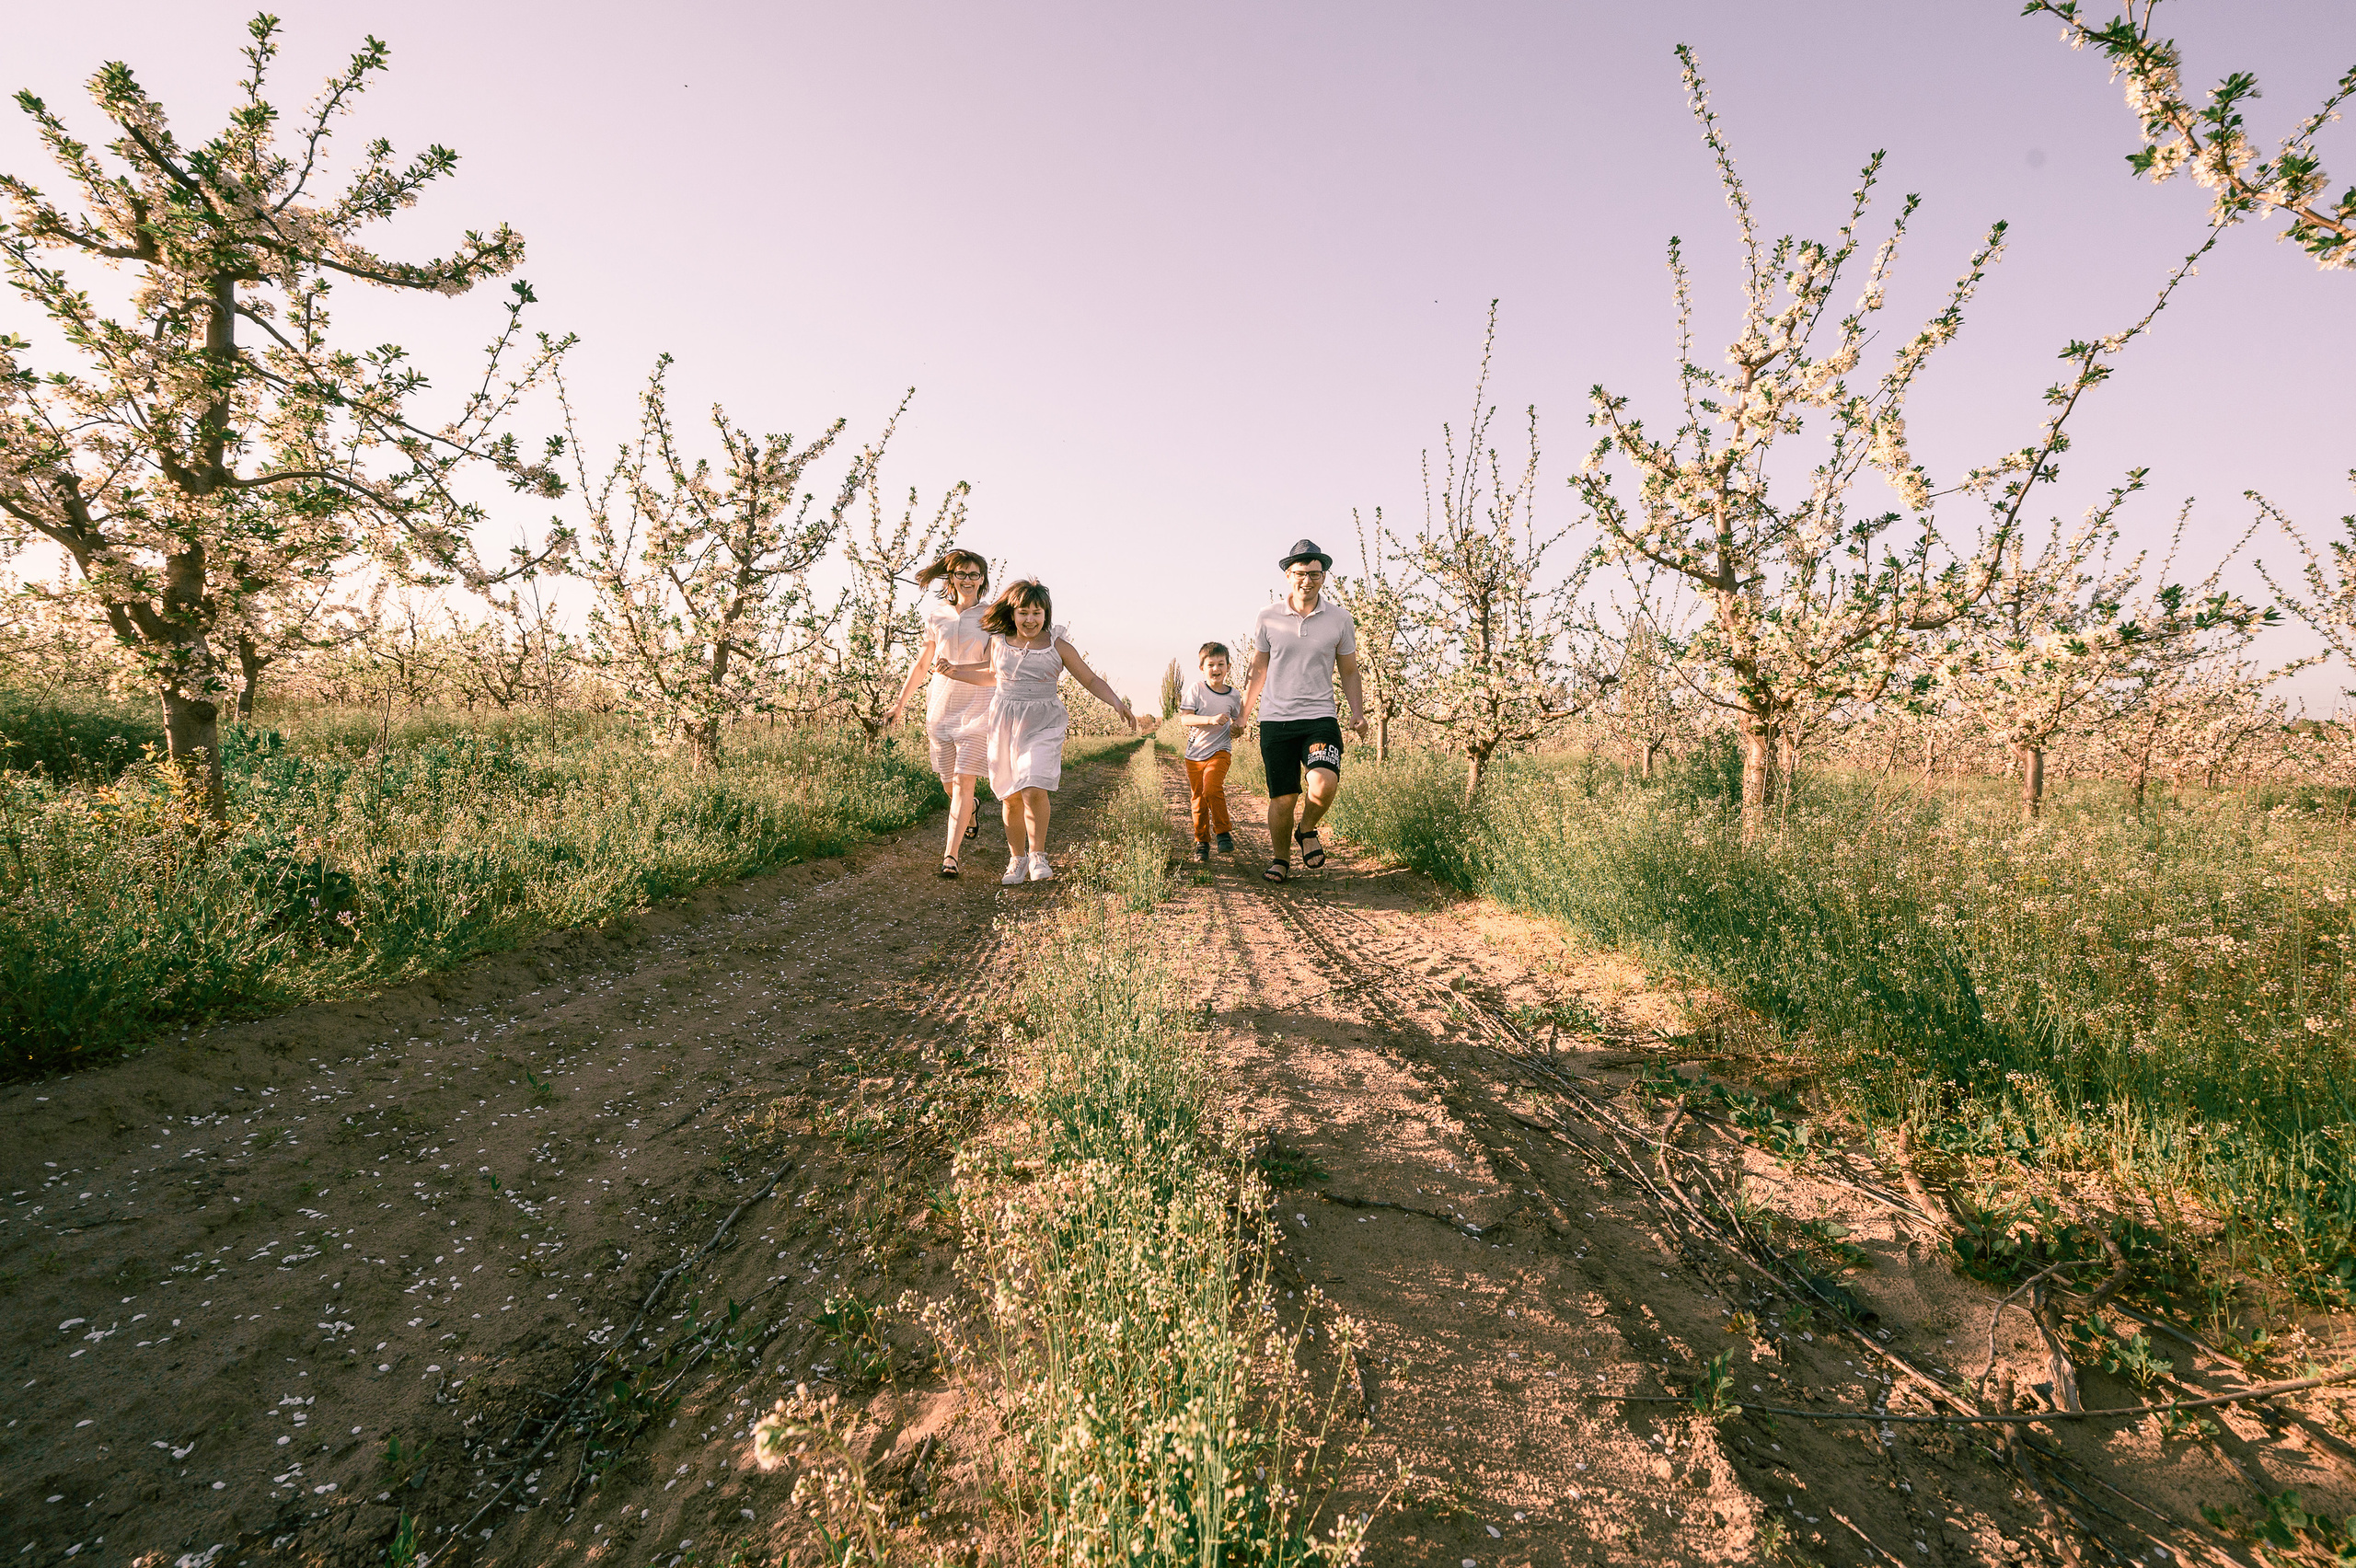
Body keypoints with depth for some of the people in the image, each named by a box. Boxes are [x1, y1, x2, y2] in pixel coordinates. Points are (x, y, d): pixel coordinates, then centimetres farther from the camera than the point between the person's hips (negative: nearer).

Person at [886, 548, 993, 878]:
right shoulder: (937, 615, 9)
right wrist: (901, 702, 17)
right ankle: (970, 814, 44)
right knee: (950, 783, 10)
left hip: (976, 708, -3)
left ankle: (950, 854, -8)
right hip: (940, 706, 3)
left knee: (963, 781, -11)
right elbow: (922, 663, 16)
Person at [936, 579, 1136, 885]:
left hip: (1043, 724, -3)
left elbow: (1090, 679, 2)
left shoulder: (1058, 645, -1)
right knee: (1011, 797, 5)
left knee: (1034, 789, -21)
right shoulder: (998, 641, 7)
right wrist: (954, 672, 18)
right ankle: (1017, 860, 22)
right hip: (1005, 722, 3)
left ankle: (1037, 855, -2)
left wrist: (1116, 702, -13)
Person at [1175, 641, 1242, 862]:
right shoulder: (1196, 689, -5)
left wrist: (1236, 729, 0)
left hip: (1219, 751, -1)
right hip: (1195, 753, 1)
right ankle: (1201, 843, 24)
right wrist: (1211, 720, -27)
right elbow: (1185, 718, -14)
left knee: (1212, 788, -24)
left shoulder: (1234, 695, 3)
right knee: (1198, 799, 7)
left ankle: (1224, 831, -6)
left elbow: (1238, 718, 23)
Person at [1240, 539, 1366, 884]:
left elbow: (1349, 671, 14)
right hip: (1275, 720, 1)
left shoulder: (1339, 619, 5)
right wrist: (1242, 715, 16)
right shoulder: (1268, 618, 5)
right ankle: (1280, 859, 23)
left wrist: (1357, 712, 0)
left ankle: (1307, 831, 7)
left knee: (1324, 784, -24)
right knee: (1282, 798, 0)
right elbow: (1258, 669, 15)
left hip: (1320, 718, 0)